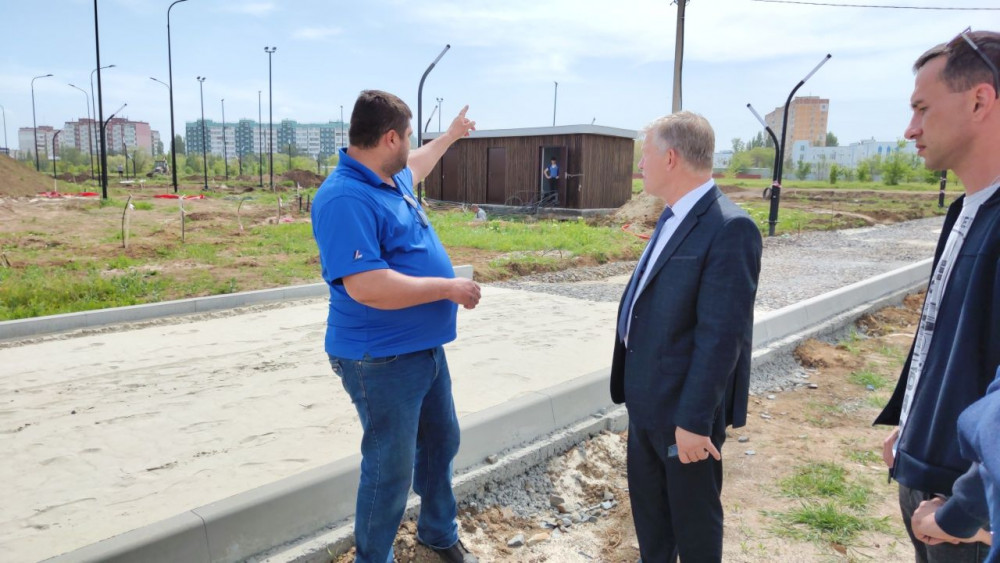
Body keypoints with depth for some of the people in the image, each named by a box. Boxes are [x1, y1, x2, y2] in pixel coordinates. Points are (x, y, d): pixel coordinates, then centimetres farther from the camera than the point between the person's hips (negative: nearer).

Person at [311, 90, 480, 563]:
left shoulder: (391, 180, 6)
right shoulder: (346, 199, -25)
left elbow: (414, 167, 33)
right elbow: (366, 287, -33)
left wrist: (450, 136, 42)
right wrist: (449, 288, -24)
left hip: (425, 347, 10)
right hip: (381, 361, -10)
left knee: (441, 444, 22)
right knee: (391, 468, 3)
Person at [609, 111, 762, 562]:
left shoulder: (729, 228, -21)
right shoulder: (672, 217, 8)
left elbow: (721, 336, -24)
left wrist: (694, 420, -22)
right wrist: (635, 385, 14)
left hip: (683, 406, -8)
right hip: (646, 396, 8)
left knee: (693, 514, 13)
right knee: (647, 500, 23)